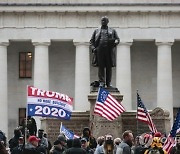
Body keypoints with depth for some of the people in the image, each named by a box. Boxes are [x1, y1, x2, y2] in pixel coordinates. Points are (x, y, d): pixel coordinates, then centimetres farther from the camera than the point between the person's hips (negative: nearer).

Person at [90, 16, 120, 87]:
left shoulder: (112, 31, 22)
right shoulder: (96, 31, 22)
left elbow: (117, 39, 15)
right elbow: (91, 41, 17)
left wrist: (115, 42, -9)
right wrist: (93, 48, -1)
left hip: (109, 50, 0)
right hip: (99, 50, 0)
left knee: (109, 67, -2)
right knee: (101, 67, -5)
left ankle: (108, 82, 1)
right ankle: (101, 82, -4)